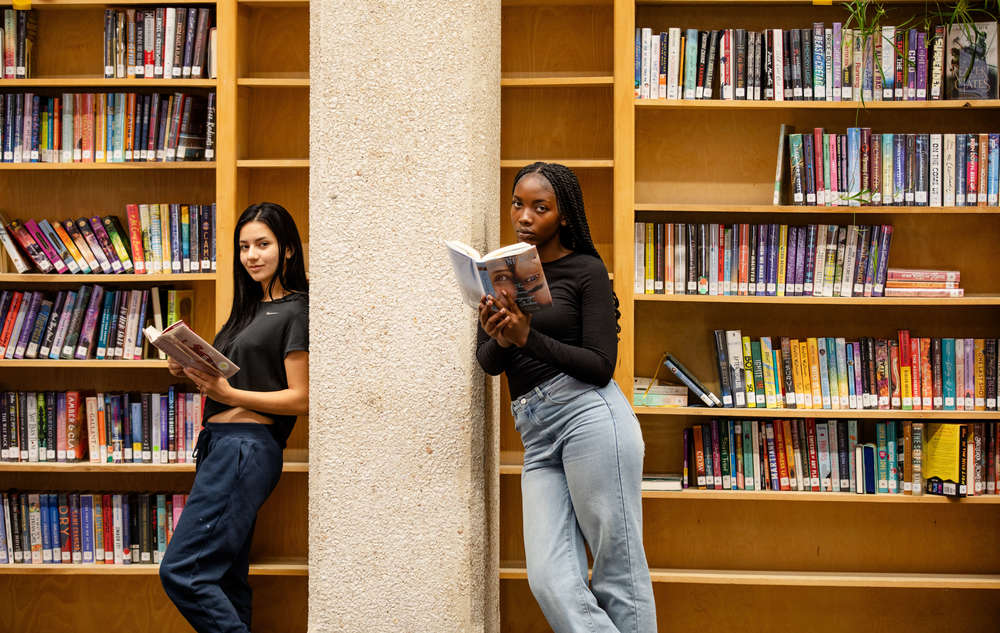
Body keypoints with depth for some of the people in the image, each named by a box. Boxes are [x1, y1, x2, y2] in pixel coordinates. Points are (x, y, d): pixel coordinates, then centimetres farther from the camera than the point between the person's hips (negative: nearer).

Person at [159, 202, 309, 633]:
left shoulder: (295, 311, -6)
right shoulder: (250, 307, 20)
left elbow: (300, 399, -11)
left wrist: (227, 393, -20)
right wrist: (190, 371, 4)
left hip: (248, 446, -9)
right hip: (220, 441, 9)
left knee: (181, 571, -14)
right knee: (226, 580, 9)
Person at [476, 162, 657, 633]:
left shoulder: (586, 270, 2)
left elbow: (601, 365, -5)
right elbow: (487, 362, 11)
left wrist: (529, 338, -13)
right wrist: (501, 340, -11)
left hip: (589, 415, -5)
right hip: (536, 435, 6)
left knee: (618, 576, -3)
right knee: (551, 581, -6)